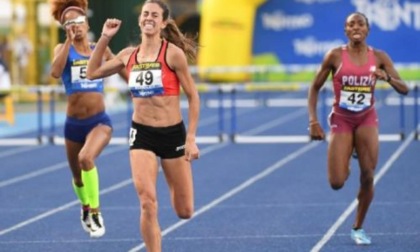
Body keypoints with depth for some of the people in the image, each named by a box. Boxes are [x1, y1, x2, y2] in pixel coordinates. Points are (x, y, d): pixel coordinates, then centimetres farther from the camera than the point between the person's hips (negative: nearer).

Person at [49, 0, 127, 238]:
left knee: (86, 158, -32)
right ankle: (86, 208, 52)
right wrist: (69, 40, -21)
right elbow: (56, 72, -22)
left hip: (99, 121, -2)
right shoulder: (64, 49, 0)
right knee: (78, 176, 19)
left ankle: (95, 212, -19)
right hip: (73, 124, 2)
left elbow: (125, 72, 18)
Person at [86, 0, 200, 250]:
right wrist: (105, 38, 3)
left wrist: (191, 138, -11)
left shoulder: (173, 53, -9)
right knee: (148, 203, -14)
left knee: (185, 211, 8)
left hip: (173, 133, -2)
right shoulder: (129, 55, 4)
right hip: (141, 133, 2)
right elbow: (93, 72, 14)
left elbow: (193, 96, -6)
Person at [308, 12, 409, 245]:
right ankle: (344, 167, 30)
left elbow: (404, 89, -6)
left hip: (367, 120, 1)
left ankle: (358, 228, 12)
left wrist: (387, 77, -27)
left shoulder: (379, 57, -4)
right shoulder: (335, 56, -9)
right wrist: (313, 121, -10)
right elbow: (315, 88, -1)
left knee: (368, 177, -9)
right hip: (341, 121, -1)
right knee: (337, 183, -10)